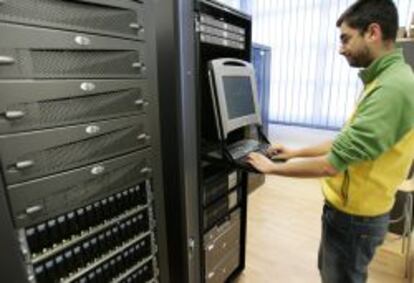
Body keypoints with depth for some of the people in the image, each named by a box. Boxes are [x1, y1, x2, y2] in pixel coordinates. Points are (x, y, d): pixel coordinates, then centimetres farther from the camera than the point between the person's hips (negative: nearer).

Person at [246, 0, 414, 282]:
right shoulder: (385, 81, 7)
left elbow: (332, 164, -29)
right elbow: (347, 142, 11)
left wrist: (273, 168, -16)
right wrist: (297, 152, 9)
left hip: (355, 216, -8)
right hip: (351, 208, 8)